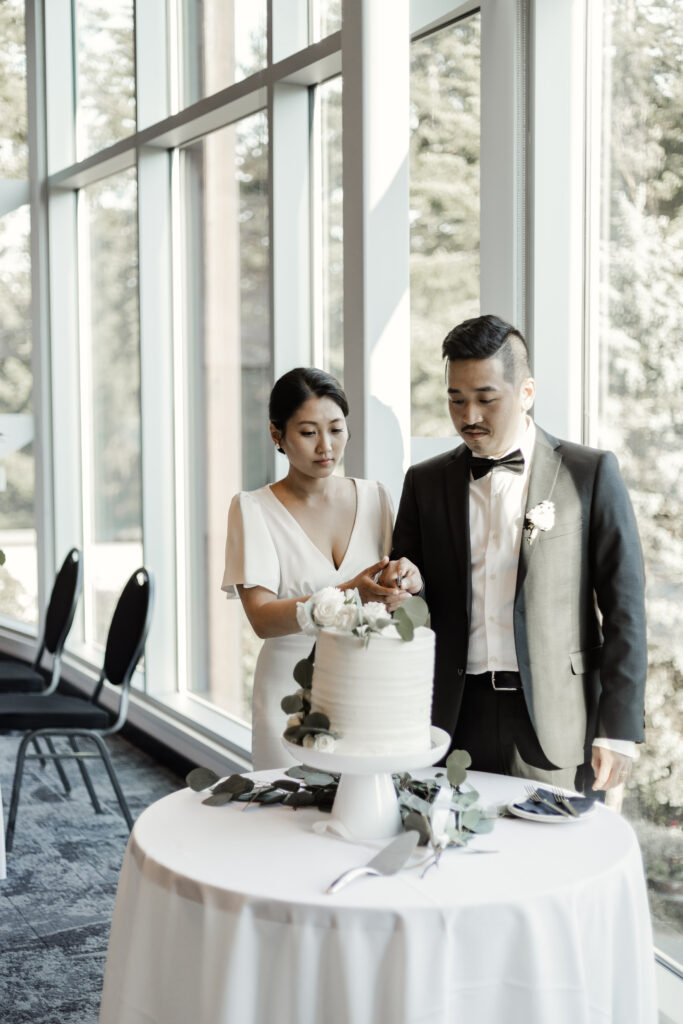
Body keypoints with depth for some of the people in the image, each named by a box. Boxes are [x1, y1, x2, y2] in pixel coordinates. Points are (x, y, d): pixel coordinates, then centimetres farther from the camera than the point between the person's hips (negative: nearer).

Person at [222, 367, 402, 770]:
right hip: (293, 690, -3)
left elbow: (394, 594, 13)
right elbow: (262, 618, -14)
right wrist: (348, 595, -28)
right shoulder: (253, 508, -4)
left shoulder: (374, 497, 6)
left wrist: (396, 589, -11)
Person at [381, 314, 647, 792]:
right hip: (457, 718, 3)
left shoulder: (590, 474, -1)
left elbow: (624, 607, -3)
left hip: (556, 727, -2)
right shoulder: (426, 481, 9)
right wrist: (407, 585, -9)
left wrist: (618, 731, -7)